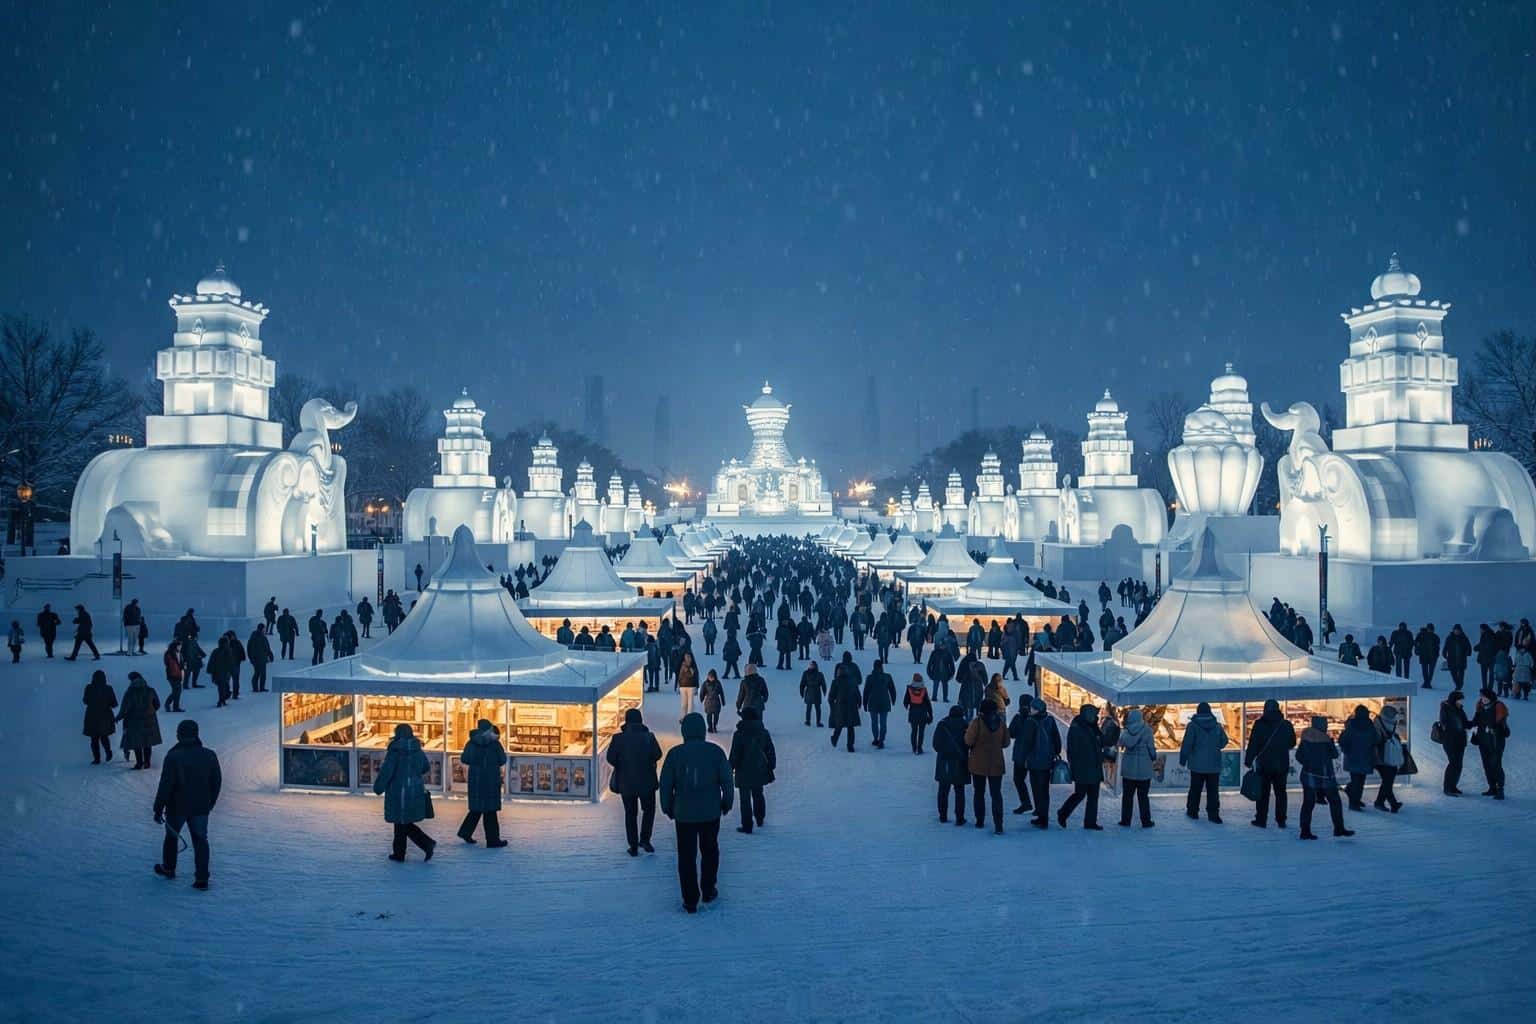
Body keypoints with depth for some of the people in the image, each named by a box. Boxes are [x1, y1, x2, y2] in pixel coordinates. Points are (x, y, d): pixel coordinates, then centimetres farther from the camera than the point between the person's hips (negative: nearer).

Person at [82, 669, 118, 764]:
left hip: (92, 717, -1)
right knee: (104, 736, 22)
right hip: (106, 717, 1)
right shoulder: (108, 688, -10)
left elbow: (85, 701, 3)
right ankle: (108, 752, 6)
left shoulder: (89, 688, -11)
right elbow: (114, 703, -7)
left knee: (94, 738, 9)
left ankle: (97, 758, 7)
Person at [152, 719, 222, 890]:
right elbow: (217, 782, 7)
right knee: (200, 840, 8)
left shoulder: (173, 757, -17)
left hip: (177, 807, -3)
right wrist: (210, 803, 20)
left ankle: (168, 869, 38)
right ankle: (202, 878, 1)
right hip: (201, 808, 3)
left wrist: (158, 809, -8)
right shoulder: (209, 756, -2)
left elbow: (165, 786, -17)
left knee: (171, 836, 20)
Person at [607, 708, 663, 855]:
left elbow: (611, 758, -8)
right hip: (647, 781, 0)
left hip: (626, 782, 0)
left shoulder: (619, 738, -10)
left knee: (630, 814, 12)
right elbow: (657, 755, -7)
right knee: (649, 810, 20)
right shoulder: (649, 736, -9)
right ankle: (644, 839, 8)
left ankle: (633, 846, 12)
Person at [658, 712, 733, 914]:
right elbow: (727, 781, -3)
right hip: (710, 813, 1)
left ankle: (690, 901, 8)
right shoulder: (715, 751, -8)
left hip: (683, 814, -1)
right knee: (709, 852, 21)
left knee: (686, 857, 7)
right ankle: (708, 892, 28)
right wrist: (727, 803, 12)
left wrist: (667, 808, 12)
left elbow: (665, 784, -2)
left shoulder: (675, 753, -7)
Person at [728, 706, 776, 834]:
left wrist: (730, 768, -1)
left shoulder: (739, 734, -15)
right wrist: (771, 766, 16)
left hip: (744, 772, -5)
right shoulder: (764, 733, -1)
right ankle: (760, 820, 37)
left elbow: (734, 755, -13)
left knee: (745, 799, 2)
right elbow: (770, 752, 5)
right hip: (760, 771, 5)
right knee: (758, 795, 23)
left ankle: (747, 826, 4)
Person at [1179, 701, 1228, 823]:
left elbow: (1187, 744, -13)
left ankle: (1192, 811, 19)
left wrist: (1183, 759, -2)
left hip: (1197, 765, -2)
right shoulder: (1217, 726, 1)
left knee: (1195, 789, 11)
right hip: (1214, 765, 2)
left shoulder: (1193, 725, -10)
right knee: (1213, 791, 5)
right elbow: (1223, 742, 12)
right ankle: (1213, 815, 1)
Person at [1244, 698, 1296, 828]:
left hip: (1264, 765, -2)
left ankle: (1261, 820, 6)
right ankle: (1281, 820, 14)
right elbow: (1292, 743, 10)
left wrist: (1248, 761, -3)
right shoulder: (1286, 725, -2)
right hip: (1282, 765, 2)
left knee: (1263, 793, 5)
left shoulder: (1259, 724, -9)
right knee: (1280, 793, 12)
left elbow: (1253, 744, -9)